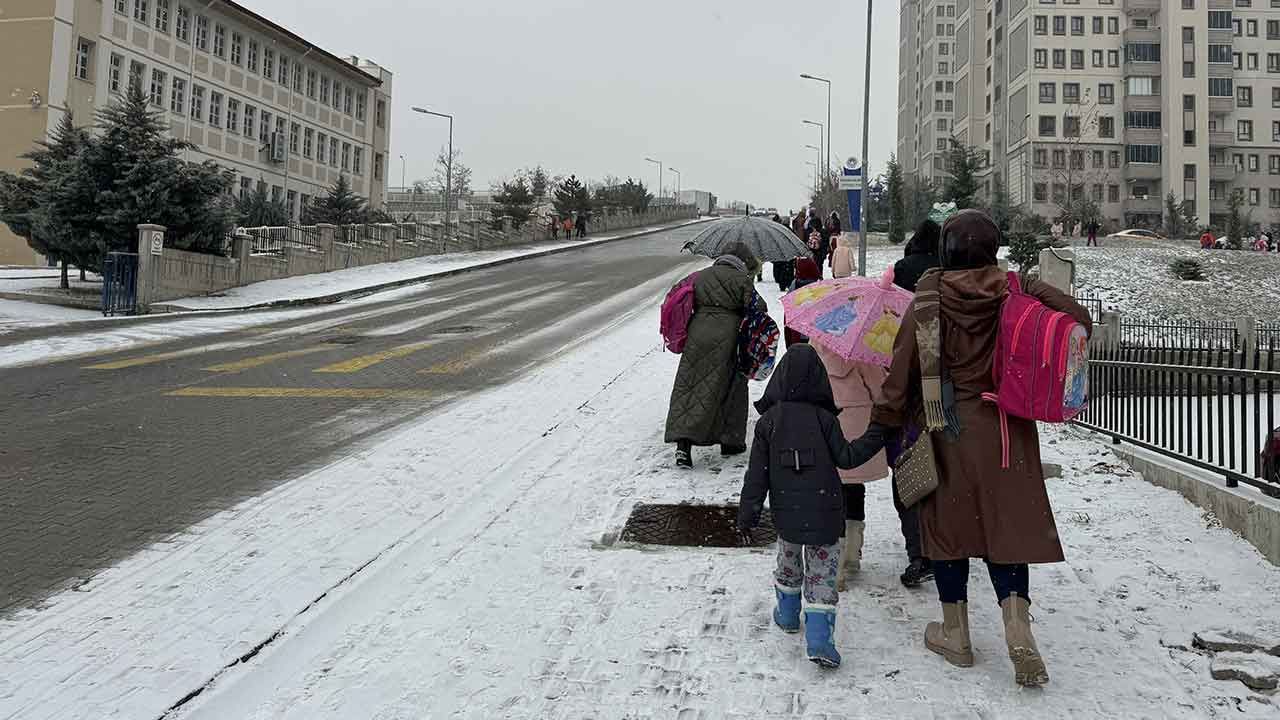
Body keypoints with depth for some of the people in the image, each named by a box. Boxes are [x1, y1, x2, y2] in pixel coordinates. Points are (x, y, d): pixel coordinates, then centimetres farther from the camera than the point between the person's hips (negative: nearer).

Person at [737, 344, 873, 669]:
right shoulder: (824, 419, -8)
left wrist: (747, 515, 1)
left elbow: (757, 475, -3)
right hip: (825, 513, -2)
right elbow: (845, 458, 0)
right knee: (822, 574, 6)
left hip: (786, 513, 2)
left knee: (788, 561, 27)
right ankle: (819, 638, -4)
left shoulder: (768, 422, -3)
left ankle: (787, 613, 41)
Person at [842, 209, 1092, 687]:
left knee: (948, 523, 11)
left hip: (949, 431, -1)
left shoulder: (928, 298, -8)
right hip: (1007, 431, 2)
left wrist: (881, 428, -6)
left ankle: (955, 633, 20)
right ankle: (1017, 627, -2)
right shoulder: (1019, 292, -2)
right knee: (1009, 525, 11)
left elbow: (903, 368, -9)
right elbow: (1078, 321, -4)